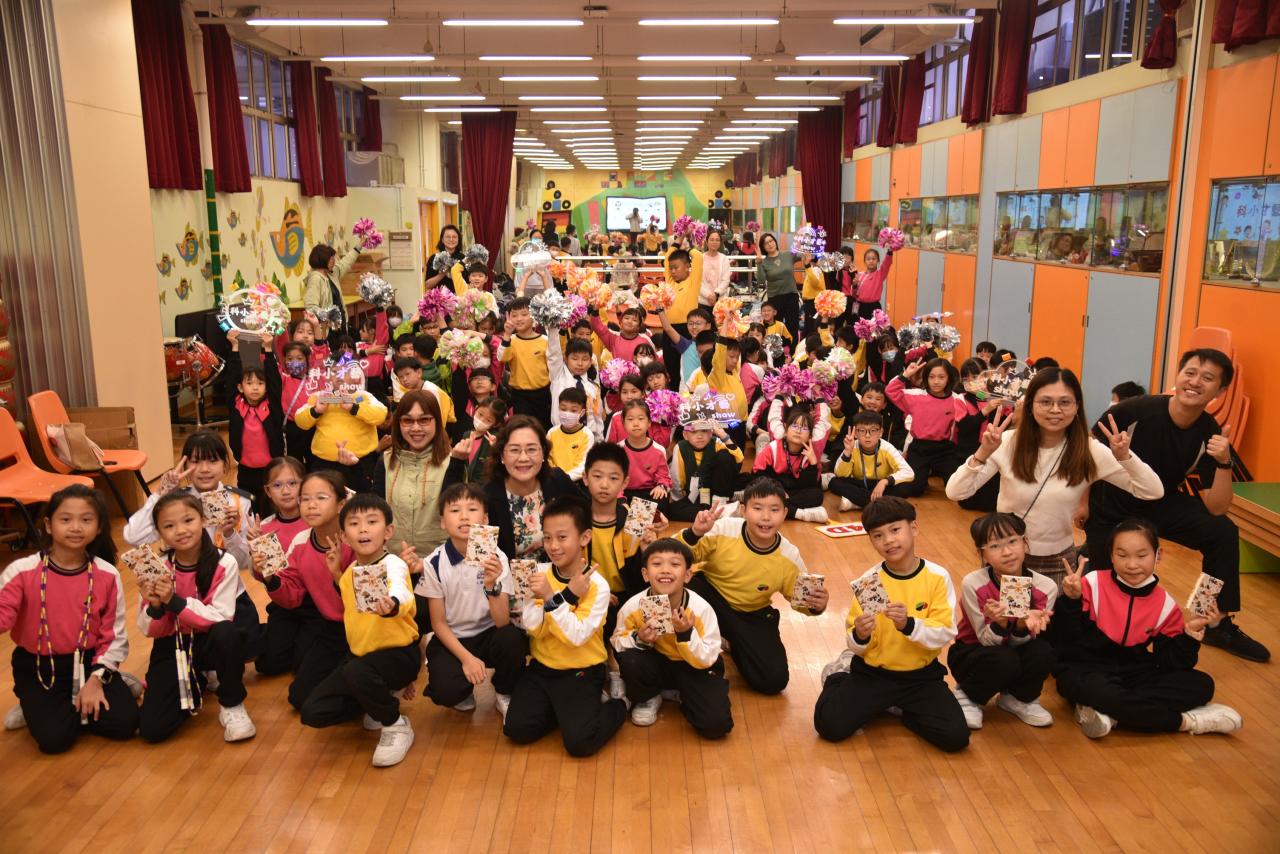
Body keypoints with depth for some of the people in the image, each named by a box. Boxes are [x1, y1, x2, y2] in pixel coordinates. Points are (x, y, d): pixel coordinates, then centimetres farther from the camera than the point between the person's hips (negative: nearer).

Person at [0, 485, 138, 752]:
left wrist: (96, 679, -14)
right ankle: (39, 708, 15)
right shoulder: (22, 571, -12)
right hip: (38, 667, -2)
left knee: (124, 723, -13)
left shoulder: (107, 575, -9)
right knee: (54, 738, -20)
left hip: (89, 661, 2)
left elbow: (115, 635, -5)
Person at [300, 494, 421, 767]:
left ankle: (397, 725, -9)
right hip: (359, 652, 8)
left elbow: (400, 593, -46)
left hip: (398, 652, -7)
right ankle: (381, 700, 21)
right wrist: (337, 574, 7)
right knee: (312, 713, -2)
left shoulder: (393, 564, -21)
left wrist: (391, 606, -69)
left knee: (358, 672, -38)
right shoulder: (350, 570, 2)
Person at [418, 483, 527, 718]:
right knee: (444, 691, -28)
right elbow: (438, 623, -5)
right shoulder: (434, 563, -12)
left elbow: (502, 622, -19)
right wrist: (466, 658, -16)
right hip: (451, 639, -1)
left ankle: (504, 695, 0)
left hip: (488, 634, 1)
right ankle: (464, 691, 11)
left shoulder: (497, 558, -12)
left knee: (512, 639, -31)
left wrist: (492, 585, -36)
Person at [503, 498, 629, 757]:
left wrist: (551, 597, -29)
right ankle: (560, 709, 15)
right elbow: (532, 628, -12)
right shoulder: (539, 574, -4)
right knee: (517, 730, -11)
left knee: (579, 742, -16)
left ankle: (618, 703, 12)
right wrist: (567, 595, -24)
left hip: (581, 673, -4)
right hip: (541, 667, 4)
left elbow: (577, 636, -24)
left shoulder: (597, 585, -15)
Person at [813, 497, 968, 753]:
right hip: (873, 673, 0)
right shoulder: (868, 580, -10)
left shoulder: (937, 577, -10)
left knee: (955, 737, -17)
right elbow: (854, 642, -7)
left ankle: (901, 707, 11)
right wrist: (860, 637, -30)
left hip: (921, 675, 1)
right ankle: (839, 677, 16)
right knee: (830, 725, -15)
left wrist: (909, 624, -31)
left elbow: (945, 634, -14)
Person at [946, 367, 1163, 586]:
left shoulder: (1089, 450, -10)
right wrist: (983, 454, -33)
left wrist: (1125, 457, -27)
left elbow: (1154, 492, -11)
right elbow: (955, 493, -20)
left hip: (1059, 562, 1)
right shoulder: (1009, 442, -15)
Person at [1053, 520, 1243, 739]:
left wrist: (1191, 632, -13)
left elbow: (1170, 663, 0)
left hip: (1135, 674, 5)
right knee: (1086, 688, -40)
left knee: (1202, 684, -14)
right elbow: (1067, 640, -15)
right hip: (1086, 670, -5)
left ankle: (1109, 714, -25)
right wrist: (1071, 600, -30)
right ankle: (1185, 721, -23)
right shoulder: (1092, 584, -12)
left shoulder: (1165, 604, 0)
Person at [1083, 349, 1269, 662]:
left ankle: (1220, 625, -1)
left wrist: (1223, 462, -32)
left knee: (1223, 532, -17)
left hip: (1162, 503, 3)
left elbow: (1215, 509, -18)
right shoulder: (1138, 410, -26)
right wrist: (1083, 501, -8)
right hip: (1112, 506, -3)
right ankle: (1087, 555, 37)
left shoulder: (1210, 434, -16)